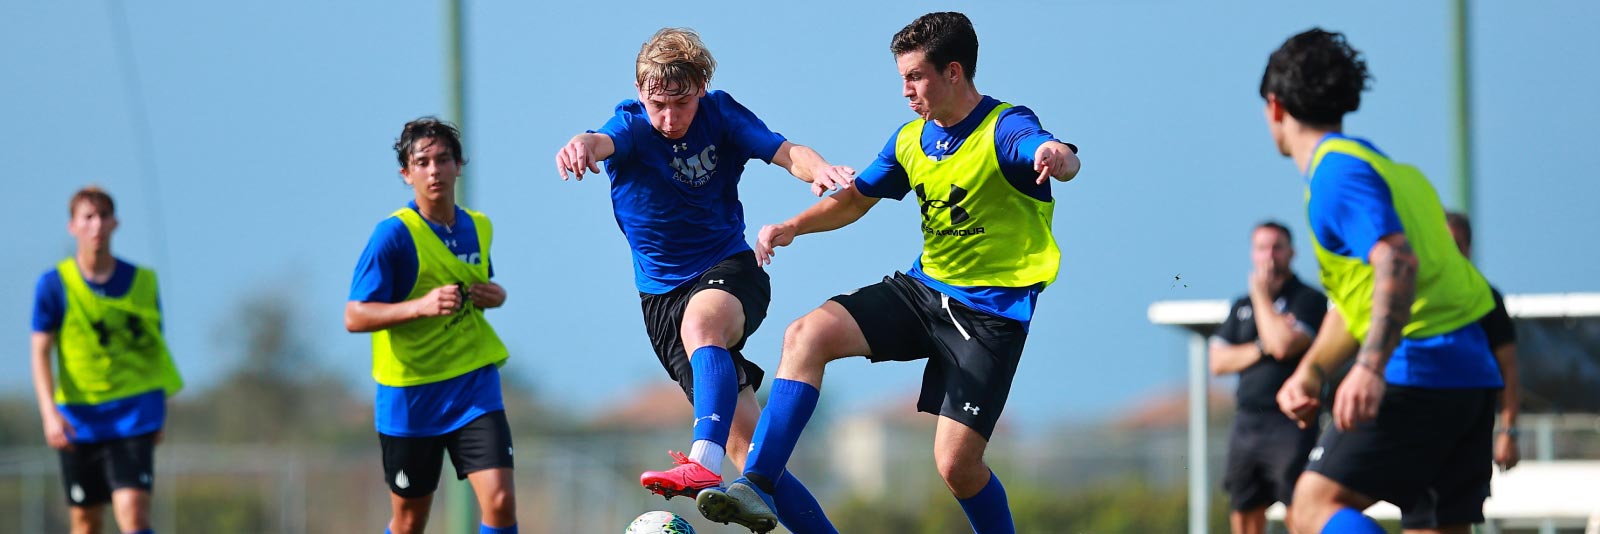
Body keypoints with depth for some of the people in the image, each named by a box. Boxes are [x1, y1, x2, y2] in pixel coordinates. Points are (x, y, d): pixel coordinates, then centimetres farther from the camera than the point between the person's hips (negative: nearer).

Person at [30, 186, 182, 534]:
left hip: (133, 415, 0)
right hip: (78, 420, 0)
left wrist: (158, 413, 12)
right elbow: (40, 353, -5)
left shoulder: (143, 282, 2)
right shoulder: (54, 285, -2)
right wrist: (50, 412, -17)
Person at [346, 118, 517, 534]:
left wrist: (496, 296, 2)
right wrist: (422, 306, -29)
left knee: (500, 500, -15)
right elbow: (354, 317, -15)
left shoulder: (479, 228, 6)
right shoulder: (393, 234, -11)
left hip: (474, 386, 3)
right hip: (410, 393, -3)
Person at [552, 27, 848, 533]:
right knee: (746, 442, -4)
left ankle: (704, 463, -57)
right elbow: (605, 140, -30)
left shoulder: (720, 114, -3)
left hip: (730, 269, -2)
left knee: (700, 321, -39)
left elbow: (787, 153, -13)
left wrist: (820, 168, -38)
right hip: (662, 293, 2)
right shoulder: (631, 126, -7)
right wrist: (583, 145, -56)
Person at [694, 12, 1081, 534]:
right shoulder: (911, 139, 8)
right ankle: (757, 487, -18)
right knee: (806, 334, -15)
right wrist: (793, 227, 4)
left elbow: (1063, 160, -36)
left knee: (956, 464, -13)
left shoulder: (1005, 128, -15)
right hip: (922, 288, 7)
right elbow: (858, 198, 21)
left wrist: (1056, 157, -61)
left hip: (990, 312, -7)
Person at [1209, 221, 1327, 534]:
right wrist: (1262, 347, -7)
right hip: (1247, 423, 6)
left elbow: (1284, 345, -17)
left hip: (1291, 423, -6)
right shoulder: (1242, 307, 17)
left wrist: (1262, 295, -5)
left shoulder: (1309, 299, -1)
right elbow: (1218, 362, 9)